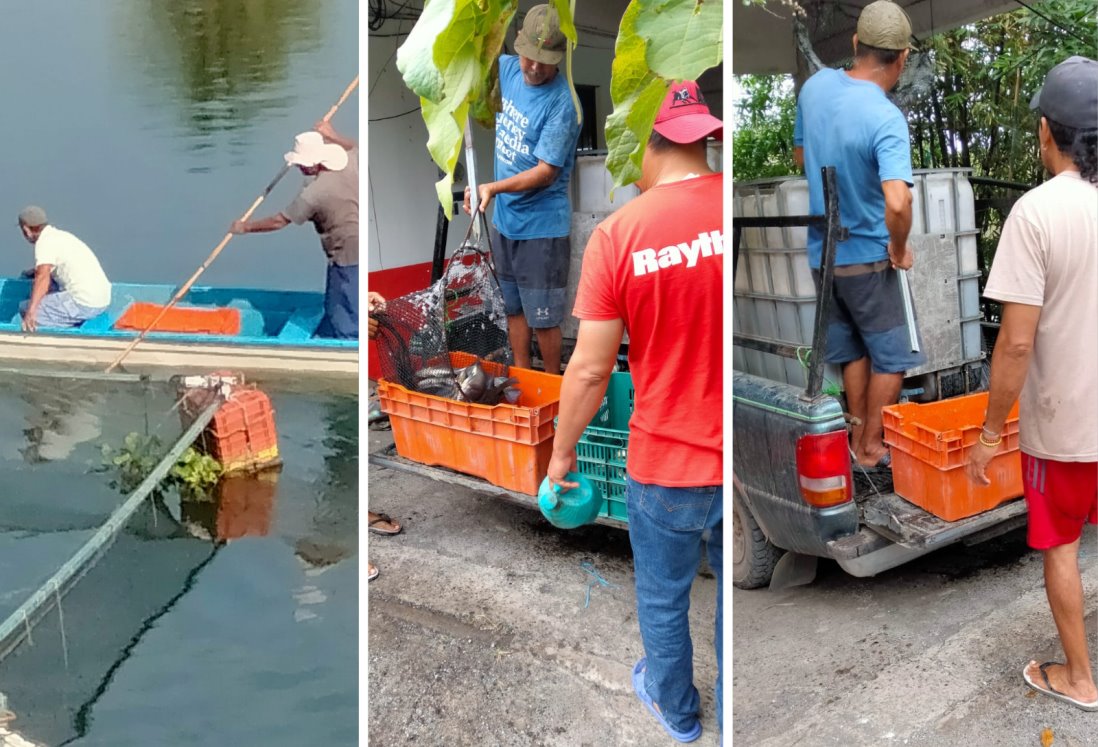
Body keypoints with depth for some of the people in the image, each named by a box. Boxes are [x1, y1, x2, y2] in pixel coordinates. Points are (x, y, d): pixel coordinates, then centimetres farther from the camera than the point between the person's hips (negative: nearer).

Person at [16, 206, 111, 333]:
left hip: (84, 304, -9)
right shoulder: (61, 235, 18)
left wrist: (31, 311, -37)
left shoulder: (44, 242, -10)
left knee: (25, 308, -6)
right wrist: (35, 271, 51)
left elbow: (42, 278, -28)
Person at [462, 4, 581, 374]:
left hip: (542, 226, -7)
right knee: (513, 307, 17)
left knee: (543, 318, 3)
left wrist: (493, 187, -32)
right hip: (504, 219, 7)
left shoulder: (562, 103, -21)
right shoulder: (506, 68, -1)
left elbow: (546, 172, -22)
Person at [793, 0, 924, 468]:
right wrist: (900, 249, -20)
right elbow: (897, 203, -39)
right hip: (865, 256, -6)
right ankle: (872, 447, 21)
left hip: (821, 251, 6)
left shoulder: (815, 85, -5)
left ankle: (858, 438, 31)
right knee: (891, 355, 12)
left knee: (853, 349, 21)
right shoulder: (886, 119, -26)